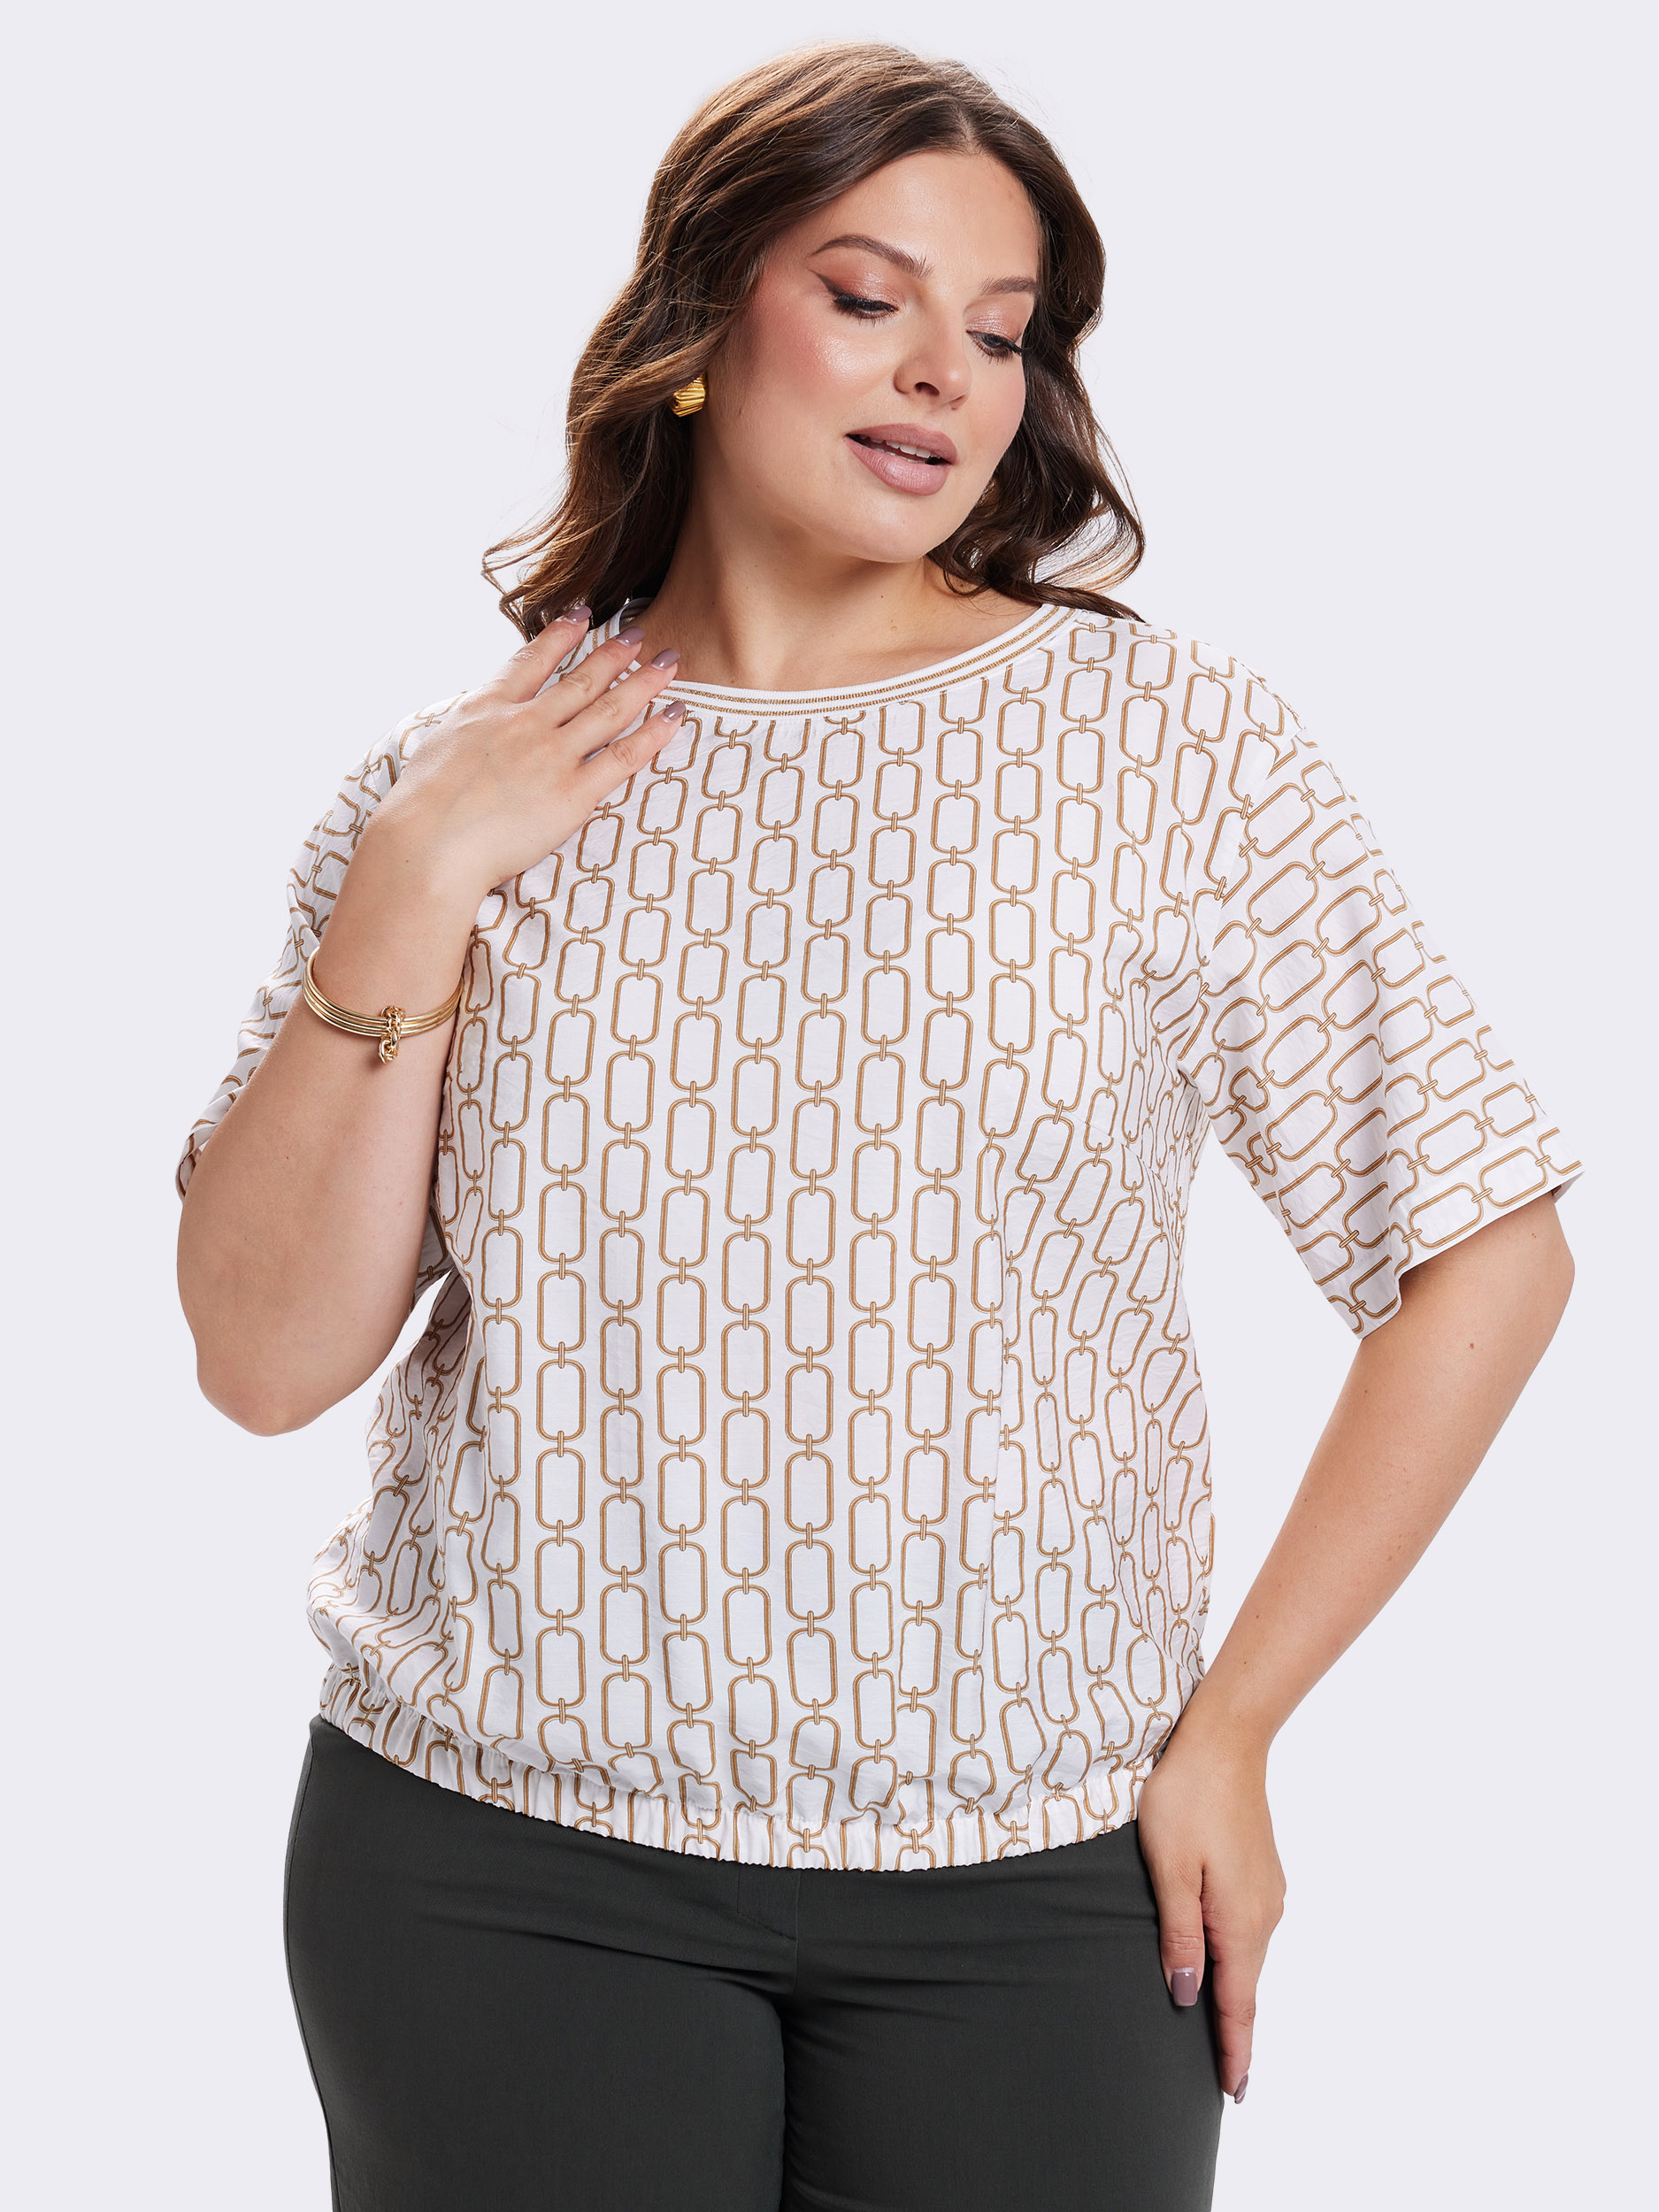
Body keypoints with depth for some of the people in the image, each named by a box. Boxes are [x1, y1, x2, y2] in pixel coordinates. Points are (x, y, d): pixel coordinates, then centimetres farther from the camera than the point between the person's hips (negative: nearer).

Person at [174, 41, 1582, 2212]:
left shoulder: (1179, 747, -3)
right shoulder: (455, 782, 1)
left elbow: (1487, 1257, -1)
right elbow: (267, 1358, -3)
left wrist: (1229, 1730, -3)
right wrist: (414, 888, -11)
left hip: (1036, 1883, 0)